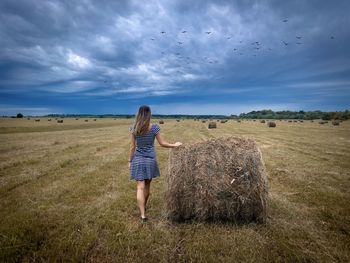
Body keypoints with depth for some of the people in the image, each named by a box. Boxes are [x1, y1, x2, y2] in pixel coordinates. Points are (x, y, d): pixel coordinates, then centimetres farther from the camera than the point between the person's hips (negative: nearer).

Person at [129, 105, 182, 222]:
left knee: (140, 187, 1)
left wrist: (130, 161, 8)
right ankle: (144, 207, 38)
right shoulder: (154, 127, -9)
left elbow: (133, 147, -1)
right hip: (150, 160, 0)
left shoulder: (134, 128, -5)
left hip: (138, 160, 0)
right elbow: (162, 143, -3)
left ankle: (143, 215, -2)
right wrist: (174, 145, 12)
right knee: (147, 185, 18)